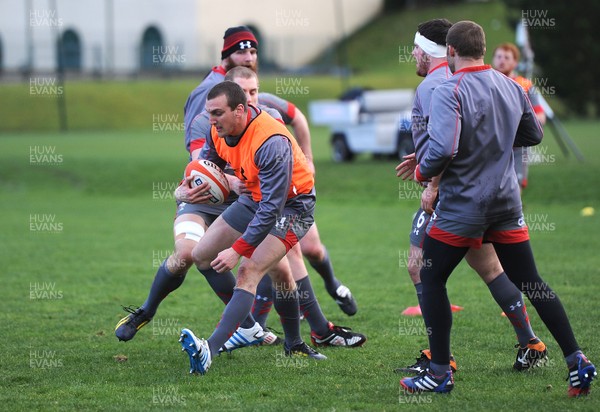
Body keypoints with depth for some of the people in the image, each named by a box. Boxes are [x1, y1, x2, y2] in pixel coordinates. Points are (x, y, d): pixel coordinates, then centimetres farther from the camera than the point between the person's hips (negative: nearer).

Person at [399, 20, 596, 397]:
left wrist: (422, 172, -9)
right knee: (530, 282, 12)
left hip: (461, 206, -6)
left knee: (432, 280, 10)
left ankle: (440, 373, 10)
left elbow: (443, 148, -28)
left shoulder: (449, 91, -17)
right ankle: (577, 361, 6)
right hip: (507, 202, 6)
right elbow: (534, 135, 15)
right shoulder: (512, 87, 4)